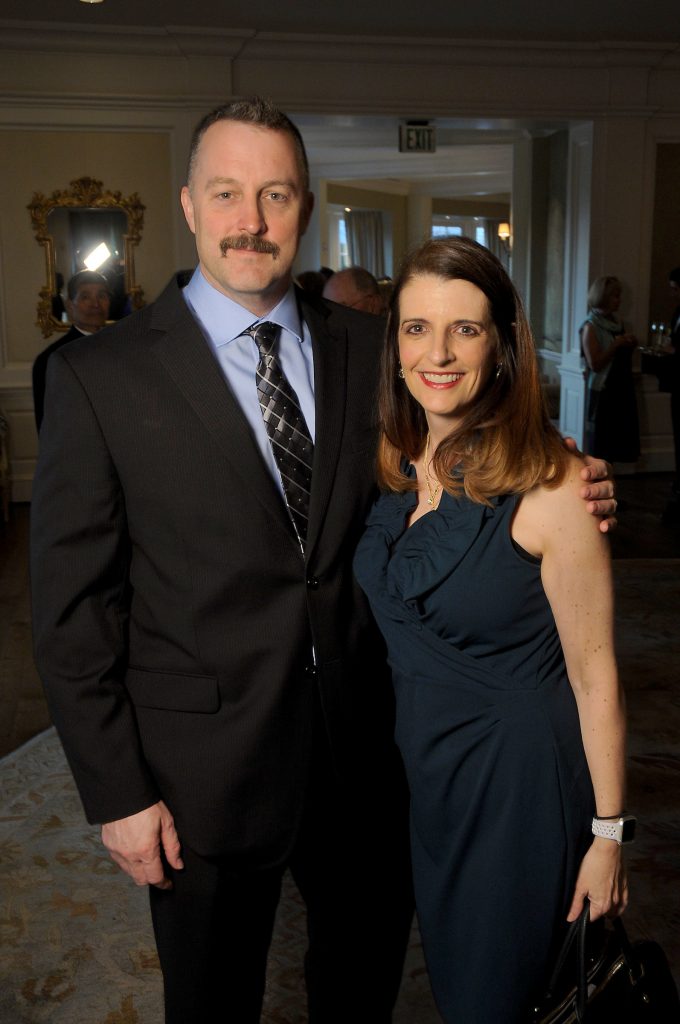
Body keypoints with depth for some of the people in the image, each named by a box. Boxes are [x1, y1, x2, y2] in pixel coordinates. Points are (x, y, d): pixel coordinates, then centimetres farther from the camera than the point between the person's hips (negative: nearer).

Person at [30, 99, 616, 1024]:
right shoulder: (101, 377, -11)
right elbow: (72, 607, -9)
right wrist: (117, 794, -10)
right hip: (205, 764, -3)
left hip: (359, 740, 4)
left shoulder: (366, 347, 0)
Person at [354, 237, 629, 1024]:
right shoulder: (394, 470, -3)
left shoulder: (548, 484, -21)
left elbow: (593, 673, -16)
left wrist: (607, 834, -11)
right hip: (417, 769, 6)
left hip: (515, 780, -5)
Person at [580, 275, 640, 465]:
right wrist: (616, 344, -17)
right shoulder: (591, 326, -10)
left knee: (614, 439, 10)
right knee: (600, 440, -2)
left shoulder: (616, 322, 12)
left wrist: (630, 345, 3)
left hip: (621, 387, 8)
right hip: (602, 391, -8)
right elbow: (595, 364, -17)